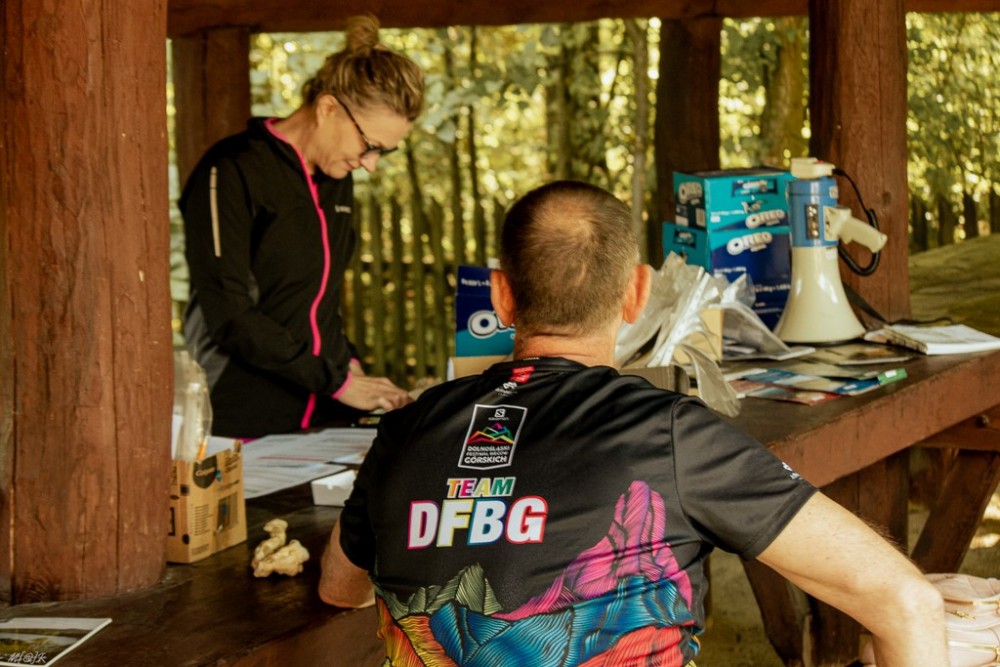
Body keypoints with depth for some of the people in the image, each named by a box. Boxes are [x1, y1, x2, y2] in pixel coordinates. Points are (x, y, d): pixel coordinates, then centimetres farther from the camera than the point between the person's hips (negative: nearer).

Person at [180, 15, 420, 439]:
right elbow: (230, 318, -18)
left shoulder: (336, 180, 13)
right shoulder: (232, 173, -12)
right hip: (246, 426, -7)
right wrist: (337, 381, -17)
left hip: (325, 419, 7)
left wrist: (348, 362, 6)